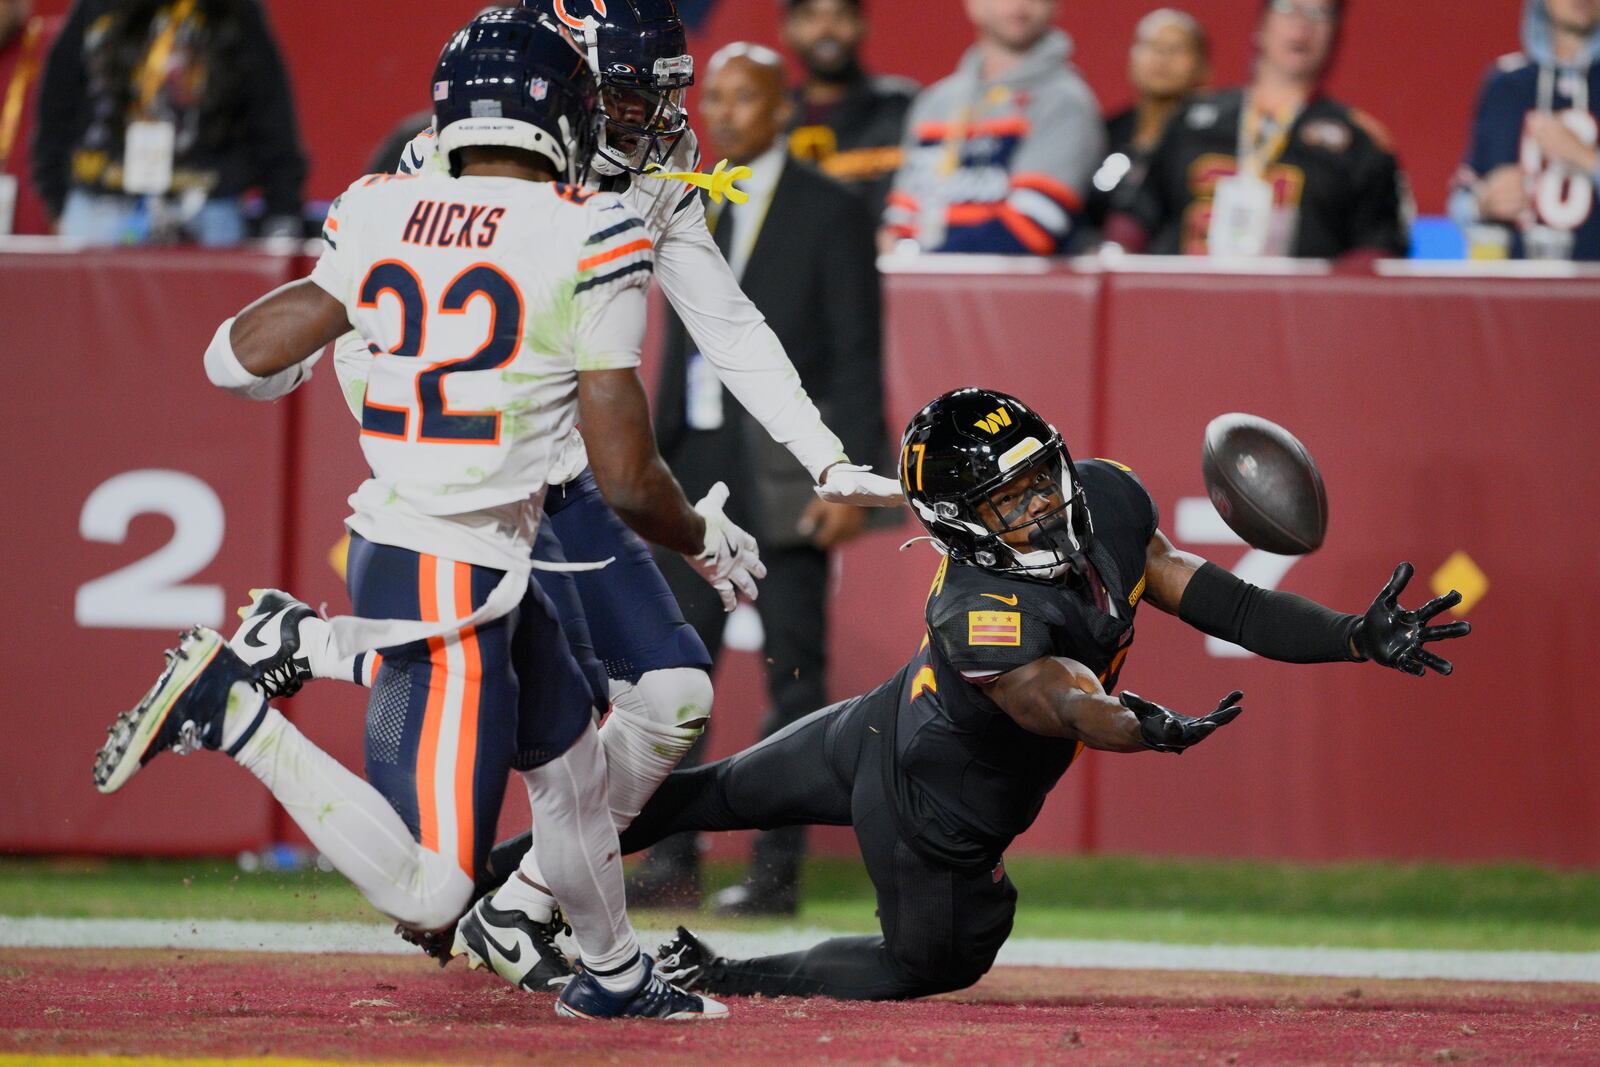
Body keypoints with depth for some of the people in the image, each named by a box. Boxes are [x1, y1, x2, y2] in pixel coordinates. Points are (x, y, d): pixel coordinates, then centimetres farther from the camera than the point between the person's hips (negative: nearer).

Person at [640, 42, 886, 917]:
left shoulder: (830, 214, -3)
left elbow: (857, 356, -7)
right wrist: (655, 464, 12)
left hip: (781, 472, -6)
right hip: (696, 466, 6)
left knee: (793, 671, -1)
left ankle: (777, 869, 2)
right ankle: (672, 859, 7)